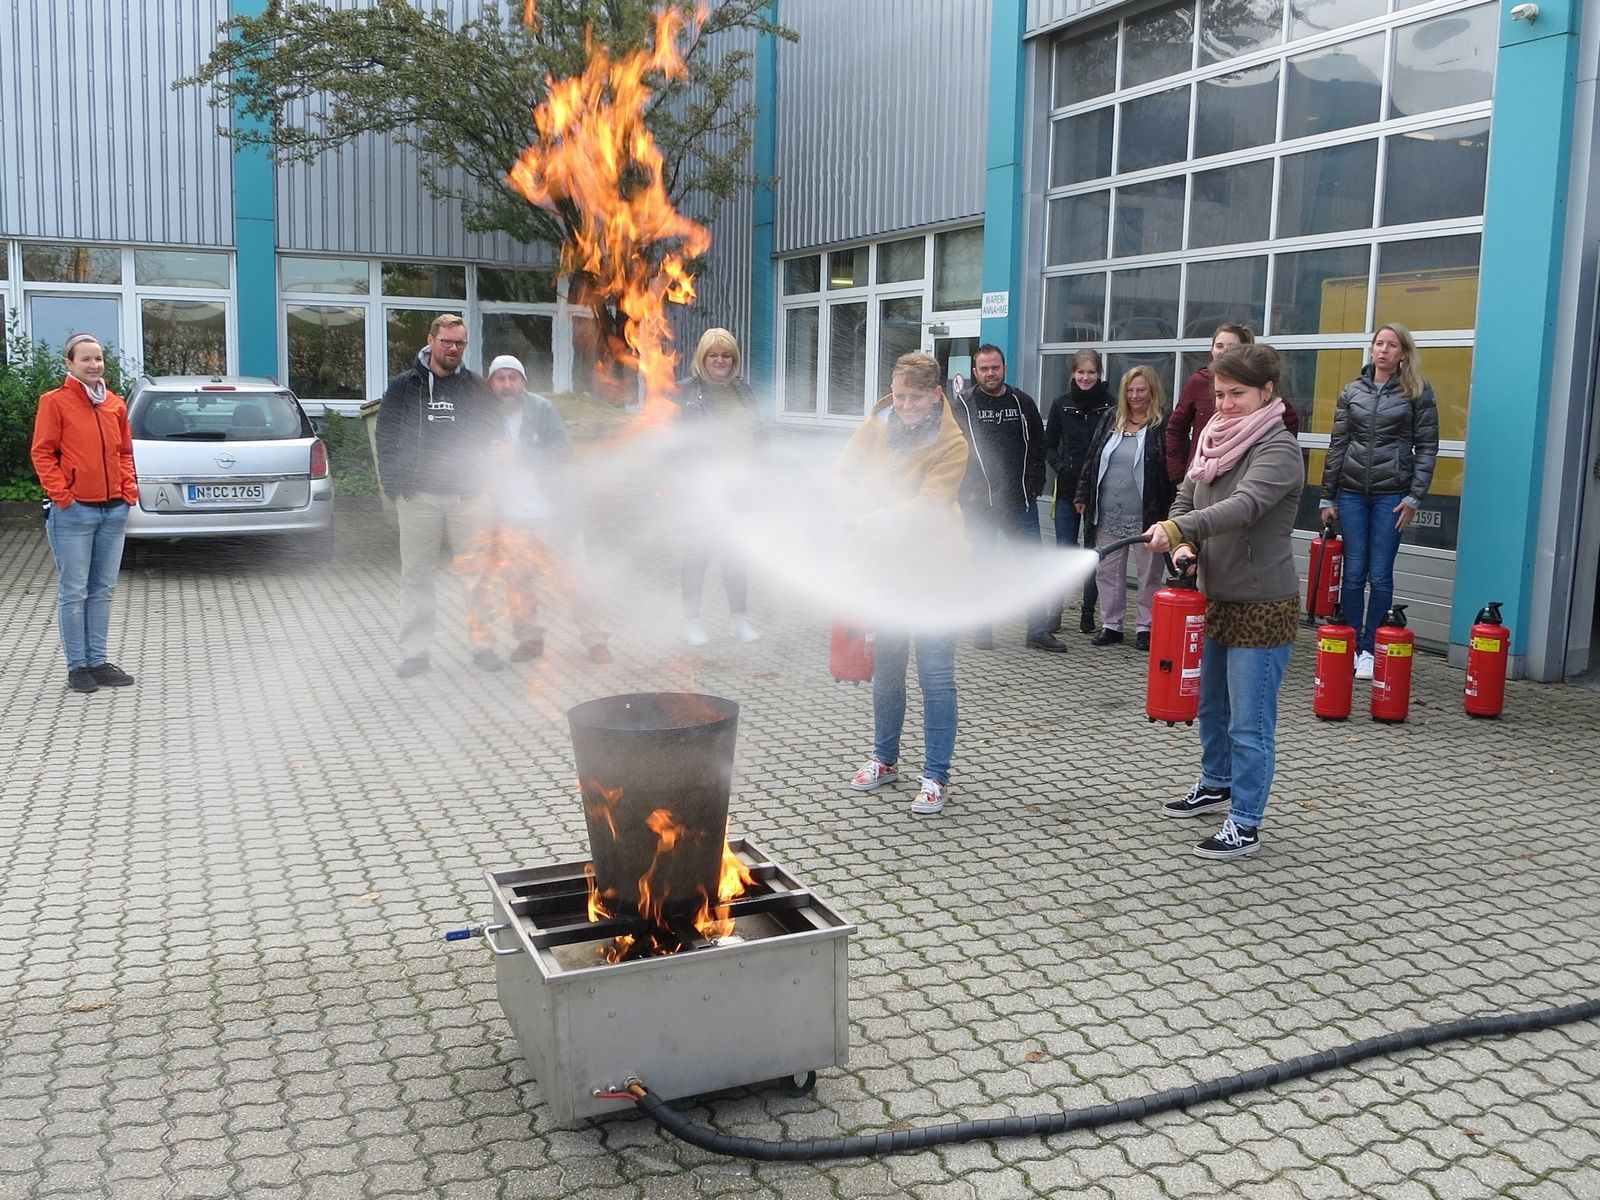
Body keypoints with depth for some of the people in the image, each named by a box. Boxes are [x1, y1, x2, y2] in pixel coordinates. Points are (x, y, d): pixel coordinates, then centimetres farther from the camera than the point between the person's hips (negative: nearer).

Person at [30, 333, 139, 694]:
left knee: (103, 589, 11)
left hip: (114, 510, 6)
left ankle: (98, 662, 19)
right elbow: (42, 453, -6)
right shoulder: (55, 402, -4)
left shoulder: (115, 404, 11)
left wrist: (130, 489, 6)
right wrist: (63, 495, -12)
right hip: (73, 512, -5)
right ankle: (77, 666, 9)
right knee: (74, 591, 0)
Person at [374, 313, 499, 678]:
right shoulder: (403, 387, 6)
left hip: (468, 496, 1)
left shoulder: (475, 388, 10)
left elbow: (490, 436, 13)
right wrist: (395, 487, -2)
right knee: (416, 576, 3)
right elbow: (387, 440, 6)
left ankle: (482, 644, 11)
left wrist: (480, 483, 0)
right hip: (418, 496, -1)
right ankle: (415, 651, 10)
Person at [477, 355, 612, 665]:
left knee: (571, 580, 1)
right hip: (511, 519, 3)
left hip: (553, 514, -3)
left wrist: (519, 453, -25)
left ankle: (594, 638, 11)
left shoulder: (543, 409, -7)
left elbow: (563, 450, -17)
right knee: (517, 581, 6)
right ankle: (528, 637, 22)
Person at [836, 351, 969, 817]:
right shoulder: (878, 423, -1)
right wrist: (855, 519, -17)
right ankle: (885, 759, 31)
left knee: (935, 673, -3)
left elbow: (929, 504, -24)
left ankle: (936, 776, 6)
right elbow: (846, 473, 1)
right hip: (884, 561, 5)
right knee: (886, 665, 15)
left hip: (932, 567, -5)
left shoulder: (952, 442, -14)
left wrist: (877, 520, -36)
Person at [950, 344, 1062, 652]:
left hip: (1020, 500, 2)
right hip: (978, 501, -2)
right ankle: (983, 630, 16)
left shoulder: (1022, 402, 6)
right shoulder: (963, 404, -1)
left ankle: (1039, 630, 11)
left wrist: (1035, 485, 2)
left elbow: (1039, 447, 10)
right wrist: (964, 490, -8)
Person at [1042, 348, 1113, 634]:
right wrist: (1061, 468, -5)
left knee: (1093, 553, 7)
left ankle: (1088, 612, 17)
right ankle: (1055, 610, 10)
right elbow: (1049, 444, 10)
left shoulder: (1110, 404, -5)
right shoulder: (1061, 404, 4)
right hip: (1067, 489, 2)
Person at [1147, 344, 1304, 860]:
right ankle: (1215, 784, 43)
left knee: (1249, 722, -2)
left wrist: (1178, 528, -43)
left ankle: (1245, 825, 8)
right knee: (1211, 705, 23)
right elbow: (1185, 500, 11)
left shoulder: (1279, 449, -15)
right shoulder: (1214, 439, 7)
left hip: (1262, 605, -8)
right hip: (1216, 598, 8)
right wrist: (1183, 546, -9)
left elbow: (1245, 506, -31)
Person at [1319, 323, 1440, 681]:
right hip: (1351, 492, 2)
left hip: (1391, 495, -2)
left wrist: (1414, 497, -6)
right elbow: (1337, 445, 10)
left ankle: (1370, 649, 10)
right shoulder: (1352, 391, 9)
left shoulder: (1418, 392, 3)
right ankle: (1350, 646, 13)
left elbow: (1427, 447, 1)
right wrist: (1327, 498, 7)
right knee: (1353, 573, 3)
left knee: (1380, 576, 0)